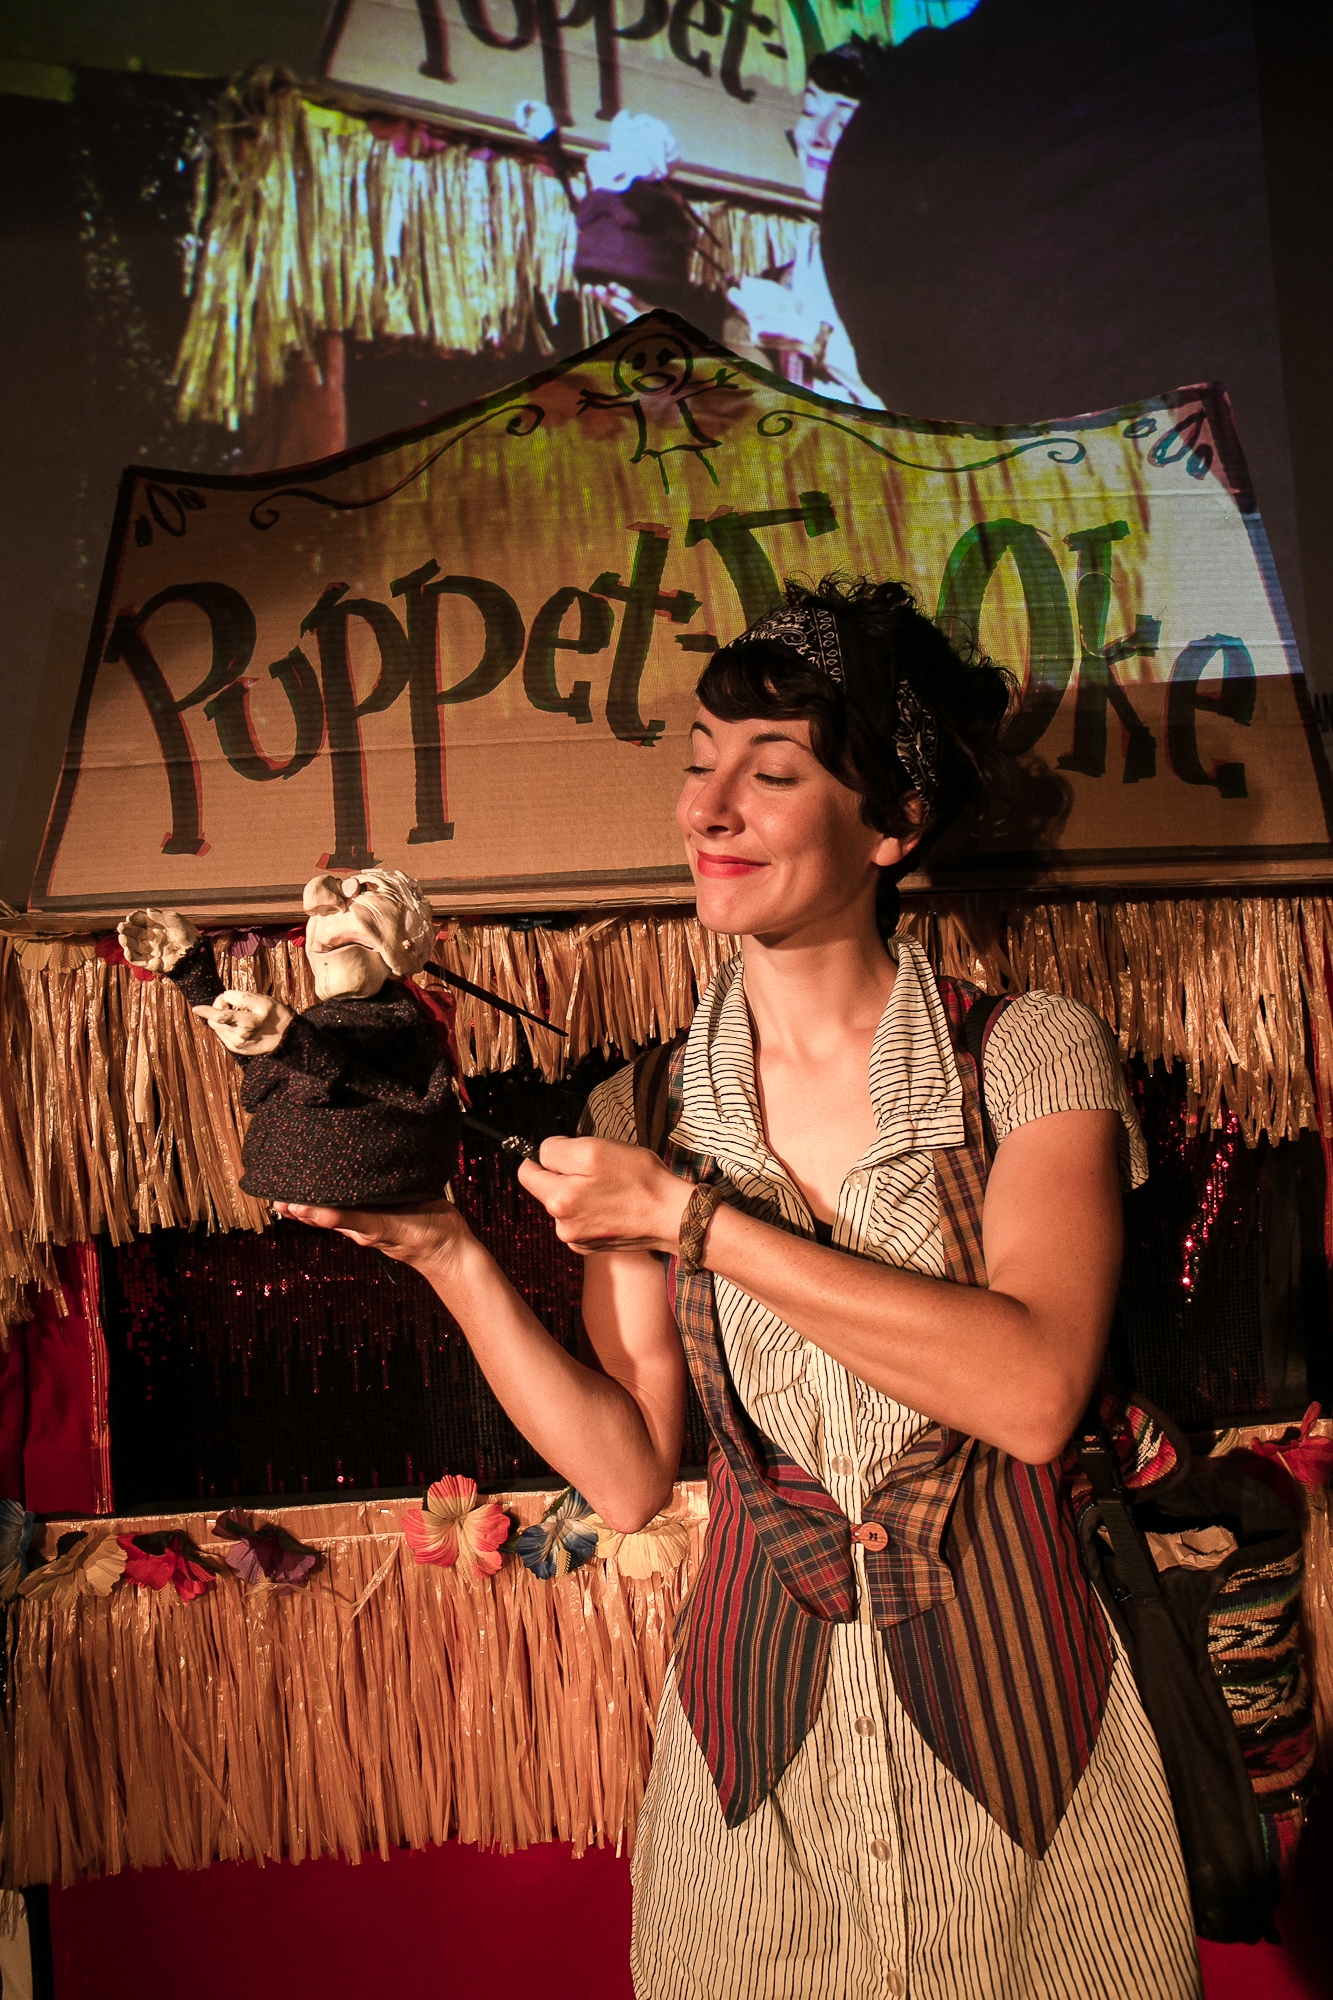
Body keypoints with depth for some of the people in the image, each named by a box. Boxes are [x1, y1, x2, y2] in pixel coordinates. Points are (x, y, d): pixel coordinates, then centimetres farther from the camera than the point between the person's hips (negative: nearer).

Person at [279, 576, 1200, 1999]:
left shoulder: (1030, 1054, -10)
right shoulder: (640, 1114, -3)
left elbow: (1033, 1389, -23)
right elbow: (629, 1474, -5)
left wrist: (692, 1216, -23)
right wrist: (451, 1255, -16)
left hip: (1012, 1705, -1)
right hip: (755, 1710, 2)